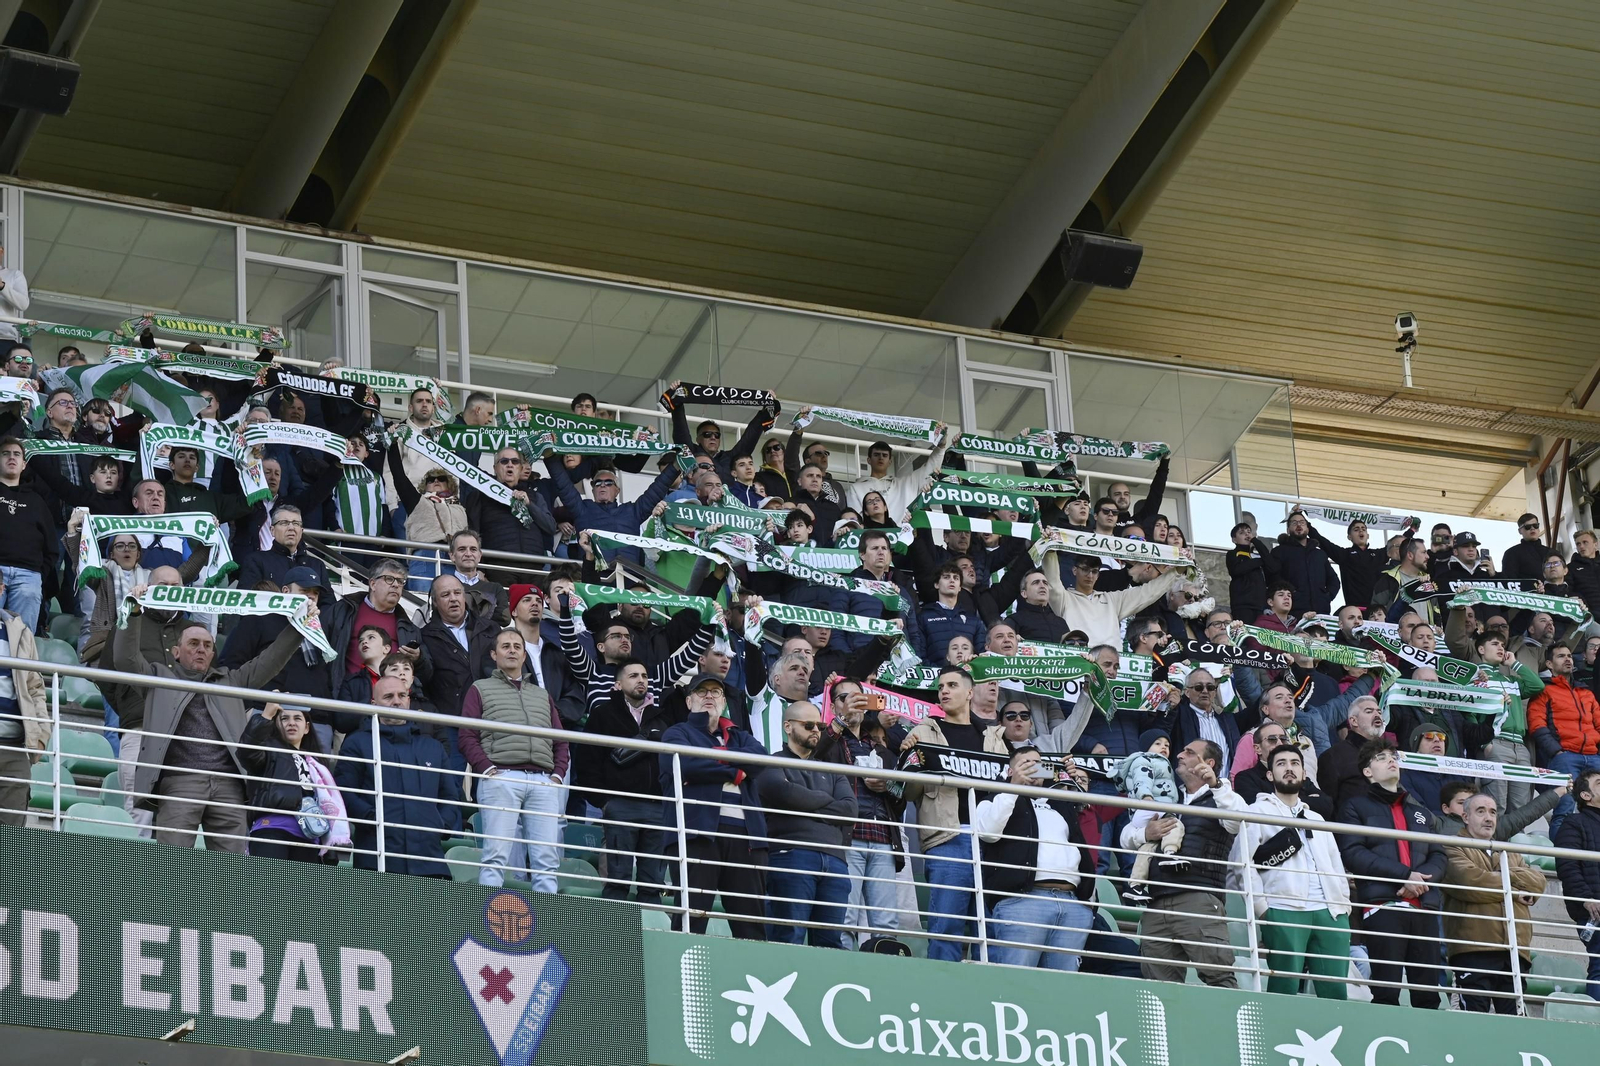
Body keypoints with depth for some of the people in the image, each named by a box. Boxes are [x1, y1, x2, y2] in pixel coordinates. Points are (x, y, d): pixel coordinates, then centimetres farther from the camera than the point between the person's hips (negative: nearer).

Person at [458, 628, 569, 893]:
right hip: (501, 778, -4)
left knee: (547, 859, -5)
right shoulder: (481, 690, 16)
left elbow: (560, 740, 24)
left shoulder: (541, 695, 29)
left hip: (543, 781, 4)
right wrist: (487, 769, -10)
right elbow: (467, 737, 5)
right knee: (497, 855, -12)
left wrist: (558, 774, 6)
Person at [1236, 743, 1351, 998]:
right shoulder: (1259, 812, 9)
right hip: (1284, 912, -5)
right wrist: (1262, 909, -9)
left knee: (1336, 992, -4)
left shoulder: (1316, 819, 28)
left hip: (1330, 913, 5)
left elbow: (1336, 865, 24)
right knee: (1285, 990, -9)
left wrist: (1344, 906, 10)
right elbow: (1246, 863, -1)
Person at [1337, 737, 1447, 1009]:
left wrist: (1423, 877, -6)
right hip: (1382, 906, -5)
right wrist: (1403, 875, -12)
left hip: (1424, 907, 5)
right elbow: (1353, 853, -4)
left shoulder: (1419, 812, 27)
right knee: (1386, 991, -10)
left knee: (1428, 992, -1)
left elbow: (1438, 857, 17)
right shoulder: (1356, 807, 11)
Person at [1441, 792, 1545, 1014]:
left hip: (1515, 949, 6)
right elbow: (1468, 880, -11)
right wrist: (1512, 891, -1)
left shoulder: (1510, 853, 30)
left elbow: (1538, 881, 13)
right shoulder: (1453, 849, 9)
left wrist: (1505, 876, -4)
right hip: (1474, 949, -6)